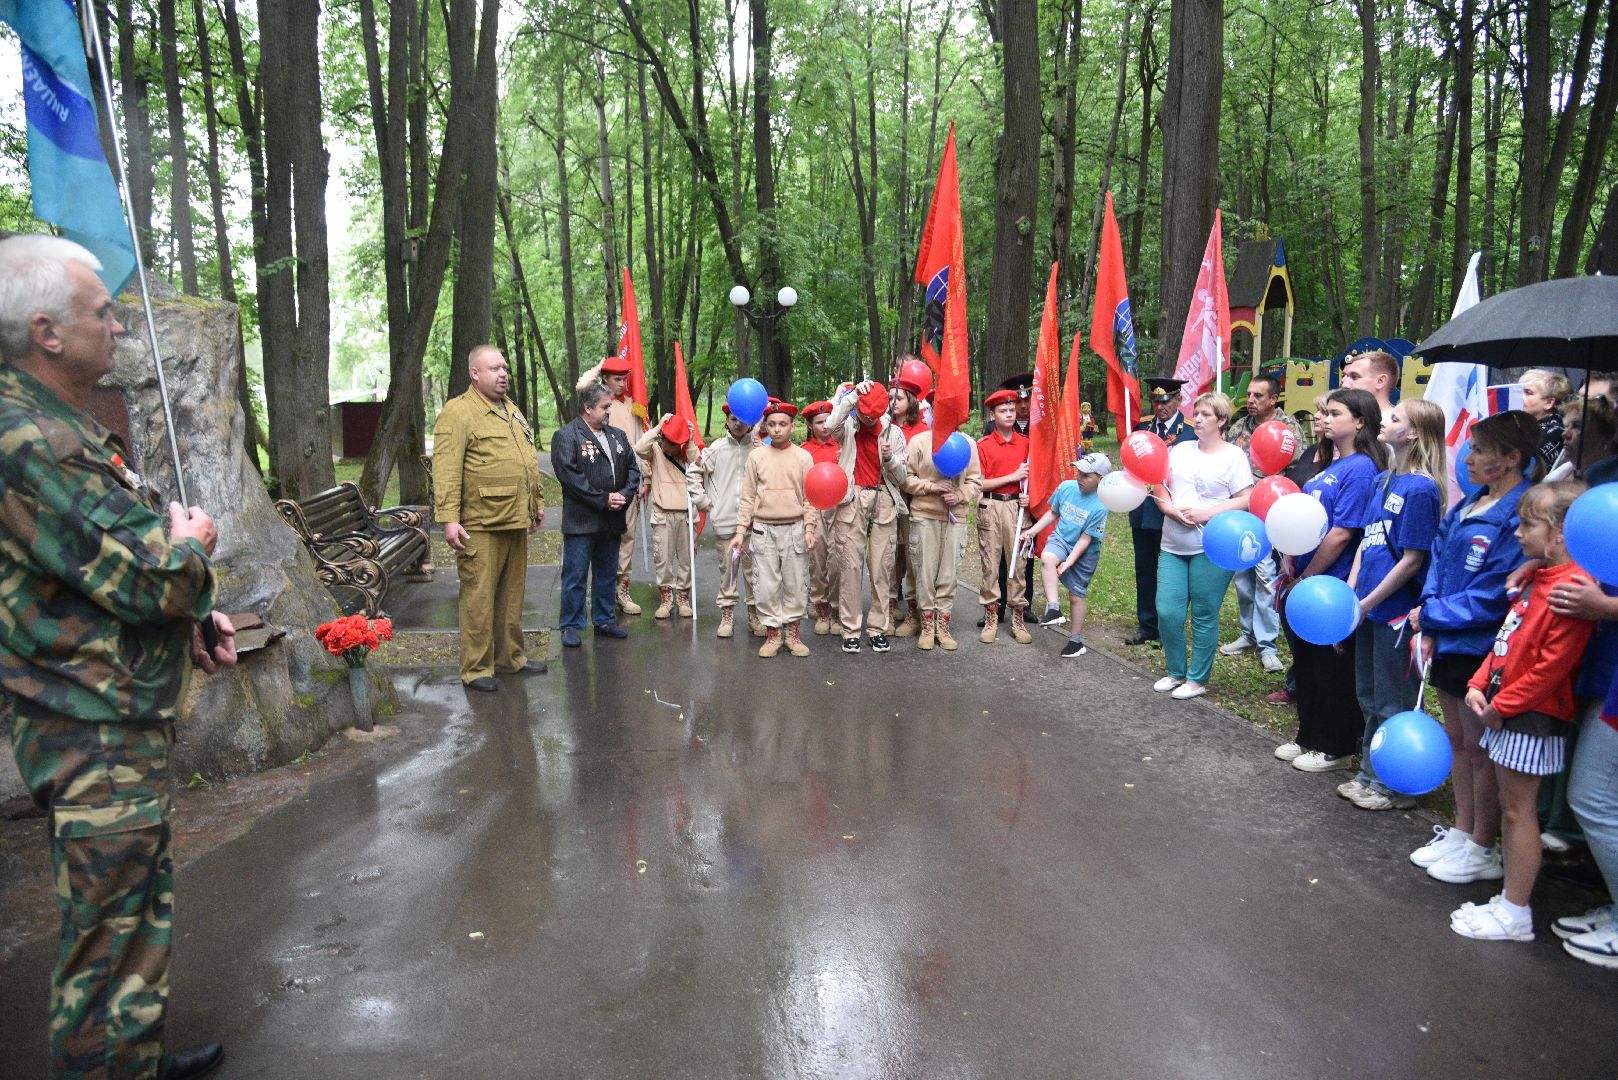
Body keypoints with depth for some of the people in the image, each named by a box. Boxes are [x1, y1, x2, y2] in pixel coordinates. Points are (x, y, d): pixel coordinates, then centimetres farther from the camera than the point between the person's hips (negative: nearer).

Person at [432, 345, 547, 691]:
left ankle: (511, 657, 26)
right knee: (479, 596, -3)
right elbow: (446, 469, -16)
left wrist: (537, 501, 24)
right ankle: (476, 669, 6)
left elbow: (528, 461, 25)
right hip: (481, 524, -8)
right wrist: (449, 518, -22)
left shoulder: (511, 409, 18)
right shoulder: (458, 412, -9)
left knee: (512, 593, 15)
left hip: (516, 520, 8)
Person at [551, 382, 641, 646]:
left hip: (612, 520, 7)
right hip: (581, 522, -6)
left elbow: (633, 467, 14)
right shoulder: (566, 436, -8)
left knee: (607, 574, 15)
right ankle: (571, 627, 9)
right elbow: (569, 475, -17)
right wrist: (603, 500, -17)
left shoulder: (617, 436, 13)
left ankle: (604, 620, 27)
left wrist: (625, 495, -5)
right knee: (575, 576, 0)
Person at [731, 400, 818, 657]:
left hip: (794, 528, 0)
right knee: (767, 584, 2)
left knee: (795, 584, 4)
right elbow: (748, 497, 5)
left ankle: (792, 632, 17)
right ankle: (773, 633, 14)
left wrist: (809, 529, -6)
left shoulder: (803, 456, 3)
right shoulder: (756, 456, 4)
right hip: (763, 529, 0)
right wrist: (741, 530, 0)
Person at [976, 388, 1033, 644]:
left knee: (1017, 562, 3)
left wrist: (1028, 495, -2)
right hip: (990, 507, -2)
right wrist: (1012, 477, -11)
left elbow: (1032, 476, 17)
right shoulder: (983, 445, -1)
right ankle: (991, 620, 11)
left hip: (1017, 506, 2)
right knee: (990, 564, 2)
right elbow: (979, 483, -6)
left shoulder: (1025, 443, 8)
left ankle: (1018, 620, 12)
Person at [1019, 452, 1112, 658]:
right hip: (1061, 539, 3)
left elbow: (1085, 539, -19)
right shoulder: (1066, 487, -10)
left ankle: (1077, 640, 23)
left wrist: (1068, 562, -25)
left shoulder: (1099, 506, -22)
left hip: (1084, 553, -3)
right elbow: (1053, 513, 8)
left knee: (1076, 594, 7)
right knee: (1047, 558, -32)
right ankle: (1053, 608, -30)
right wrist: (1031, 531, 5)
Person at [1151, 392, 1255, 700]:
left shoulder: (1233, 456, -1)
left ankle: (1198, 679, 16)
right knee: (1167, 612, 3)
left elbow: (1246, 499, -7)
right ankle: (1176, 672, 22)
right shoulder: (1180, 449, 13)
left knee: (1204, 616, 3)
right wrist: (1172, 509, -9)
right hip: (1173, 546, 5)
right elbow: (1159, 486, 10)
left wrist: (1207, 514, -16)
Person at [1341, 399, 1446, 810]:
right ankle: (1371, 773, 33)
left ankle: (1395, 786, 20)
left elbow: (1412, 560, -18)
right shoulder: (1384, 480, 8)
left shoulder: (1421, 488, -17)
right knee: (1369, 697, 19)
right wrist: (1349, 592, 3)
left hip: (1396, 610, -8)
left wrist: (1366, 604, -14)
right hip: (1369, 607, 8)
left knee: (1394, 701, 6)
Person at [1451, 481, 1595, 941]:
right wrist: (1480, 686, 6)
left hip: (1533, 717, -10)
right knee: (1510, 806, 15)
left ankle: (1515, 914, 11)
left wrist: (1502, 705, -16)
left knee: (1517, 809, -1)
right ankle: (1510, 899, 26)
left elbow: (1551, 666, -23)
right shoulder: (1536, 578, 12)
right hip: (1507, 709, 10)